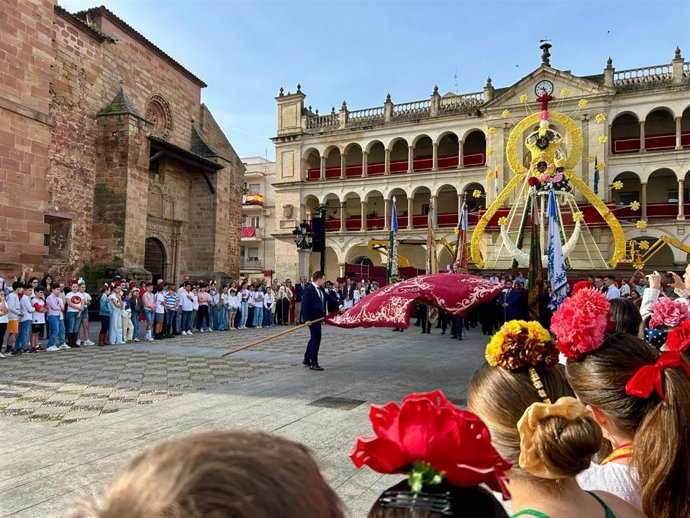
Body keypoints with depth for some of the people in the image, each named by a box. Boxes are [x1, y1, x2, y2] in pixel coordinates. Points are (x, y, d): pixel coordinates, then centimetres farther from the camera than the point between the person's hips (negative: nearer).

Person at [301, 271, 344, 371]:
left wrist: (339, 306, -8)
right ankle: (314, 363, 0)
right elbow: (305, 305, -18)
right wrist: (306, 319, -23)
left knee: (314, 338, 18)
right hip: (312, 318, -9)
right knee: (316, 339, -7)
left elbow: (329, 298, 7)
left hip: (318, 317, 10)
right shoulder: (308, 290, -15)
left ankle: (307, 359, 32)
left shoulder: (321, 289, 11)